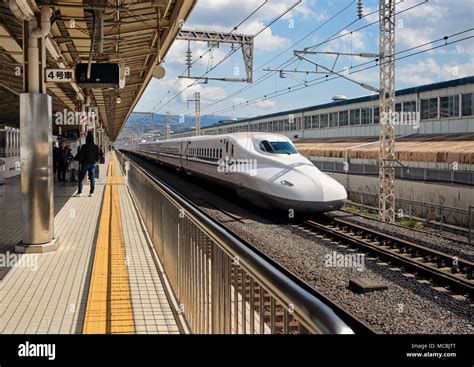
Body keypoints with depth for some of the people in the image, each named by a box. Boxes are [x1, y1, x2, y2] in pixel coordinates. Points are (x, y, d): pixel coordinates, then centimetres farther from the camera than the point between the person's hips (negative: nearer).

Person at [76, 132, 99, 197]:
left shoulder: (84, 146, -9)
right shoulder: (96, 147, 3)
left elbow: (81, 155, -9)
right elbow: (98, 156, 6)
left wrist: (80, 162, 3)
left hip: (85, 163, -4)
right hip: (93, 164, 4)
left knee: (81, 178, 3)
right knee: (92, 178, 6)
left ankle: (79, 192, -1)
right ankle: (92, 192, 4)